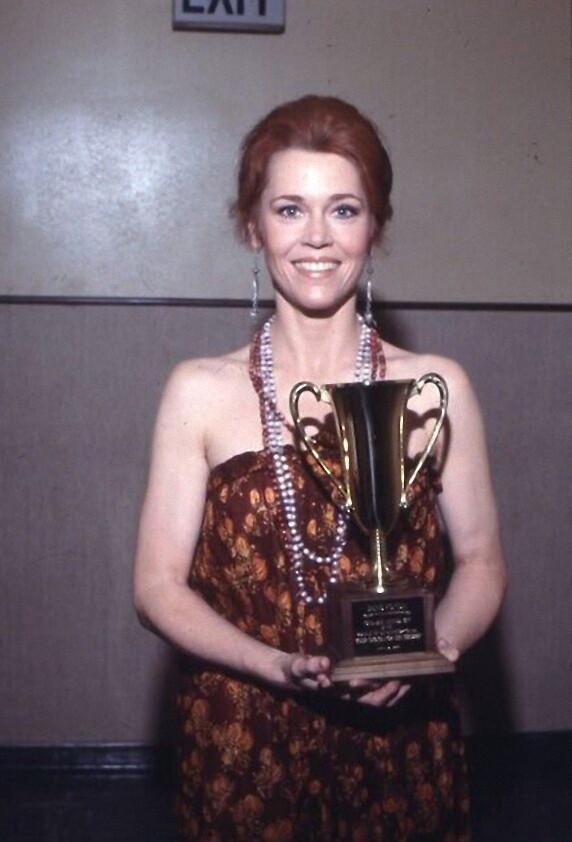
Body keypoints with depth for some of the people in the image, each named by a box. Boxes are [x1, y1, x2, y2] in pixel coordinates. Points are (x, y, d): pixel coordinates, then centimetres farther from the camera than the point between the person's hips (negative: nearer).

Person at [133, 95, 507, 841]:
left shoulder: (438, 387, -4)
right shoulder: (200, 393, -6)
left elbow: (481, 563, 2)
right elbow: (158, 586, -6)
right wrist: (282, 667, -19)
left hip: (401, 741, 1)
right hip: (241, 748, 0)